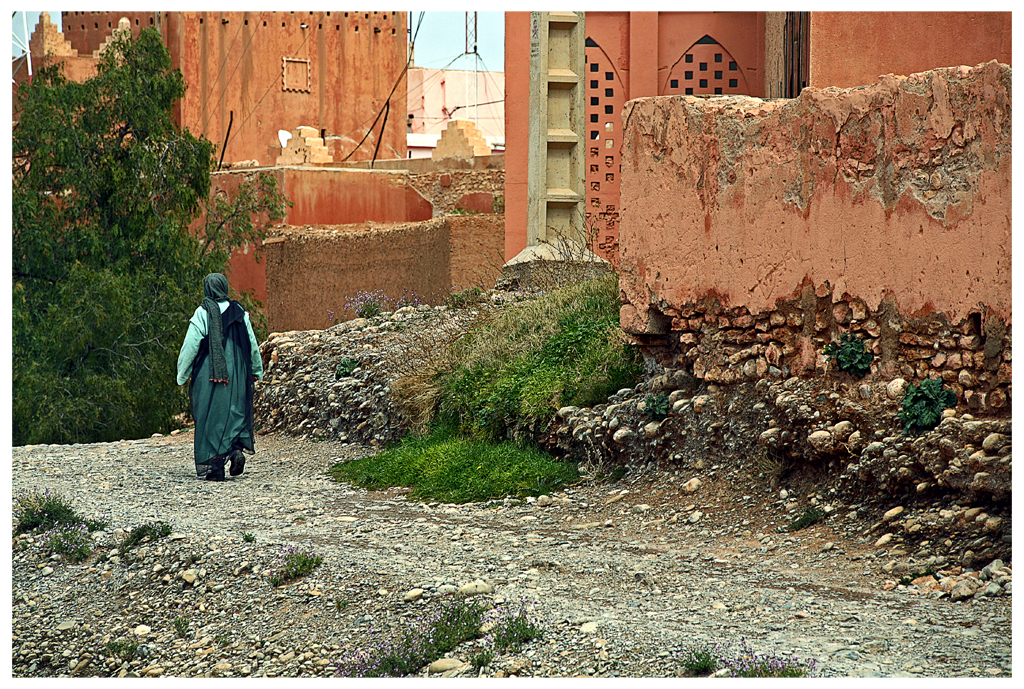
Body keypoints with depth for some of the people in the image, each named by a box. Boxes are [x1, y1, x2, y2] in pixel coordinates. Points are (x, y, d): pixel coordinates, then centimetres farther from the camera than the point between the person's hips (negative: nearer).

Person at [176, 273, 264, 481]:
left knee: (210, 417, 2)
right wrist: (256, 372, 19)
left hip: (209, 375, -3)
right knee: (236, 412, 13)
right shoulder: (240, 312, 4)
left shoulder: (203, 314, -7)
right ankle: (238, 448, -10)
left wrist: (183, 375, 0)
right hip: (237, 375, 3)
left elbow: (190, 347, -7)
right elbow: (253, 345, 8)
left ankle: (214, 466, -2)